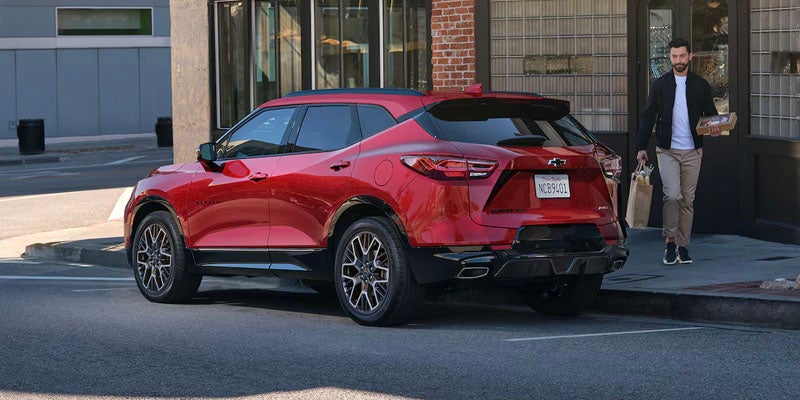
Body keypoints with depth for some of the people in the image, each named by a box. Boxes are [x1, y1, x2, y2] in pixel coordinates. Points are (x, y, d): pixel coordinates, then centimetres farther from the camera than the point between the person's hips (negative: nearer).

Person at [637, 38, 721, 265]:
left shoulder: (701, 86, 7)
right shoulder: (660, 85, 5)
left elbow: (711, 114, 12)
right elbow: (648, 117, 7)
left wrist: (715, 128, -12)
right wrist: (642, 147, -1)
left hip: (692, 152, 2)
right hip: (667, 150, -2)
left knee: (687, 200, 4)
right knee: (673, 194, -17)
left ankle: (682, 245, 13)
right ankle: (670, 241, -4)